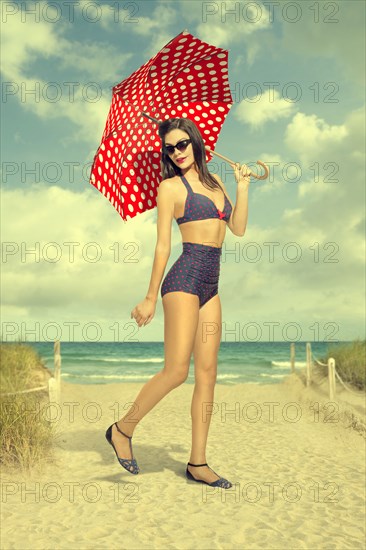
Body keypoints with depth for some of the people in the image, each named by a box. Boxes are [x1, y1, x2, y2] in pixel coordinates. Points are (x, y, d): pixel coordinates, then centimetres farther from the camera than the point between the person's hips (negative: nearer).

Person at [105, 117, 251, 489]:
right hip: (185, 278, -6)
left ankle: (198, 464, 12)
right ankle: (122, 431, 12)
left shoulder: (214, 180, 19)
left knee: (207, 373, 4)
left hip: (211, 285, 7)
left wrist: (242, 186, 10)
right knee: (176, 371, -11)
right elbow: (162, 246, -4)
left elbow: (238, 228, 14)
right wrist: (151, 298, -5)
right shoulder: (171, 187, 1)